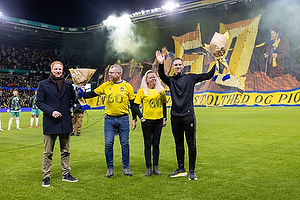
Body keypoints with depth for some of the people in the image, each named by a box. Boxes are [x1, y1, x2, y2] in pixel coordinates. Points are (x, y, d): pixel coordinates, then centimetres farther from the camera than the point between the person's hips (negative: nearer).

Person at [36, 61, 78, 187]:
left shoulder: (68, 85, 9)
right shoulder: (43, 84, 1)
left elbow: (72, 100, 18)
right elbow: (39, 102, -3)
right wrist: (51, 111, -15)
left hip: (65, 123, 3)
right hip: (50, 123, -3)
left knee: (65, 151, 12)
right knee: (48, 153, 4)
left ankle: (66, 174, 24)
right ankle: (46, 177, 15)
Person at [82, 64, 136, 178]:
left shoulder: (127, 86, 2)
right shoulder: (106, 86, 4)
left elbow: (133, 104, 6)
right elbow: (92, 94, 7)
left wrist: (134, 119, 4)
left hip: (123, 119, -1)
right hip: (109, 119, 1)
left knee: (125, 144, 4)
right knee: (108, 144, 0)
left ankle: (126, 168, 18)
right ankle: (110, 169, 14)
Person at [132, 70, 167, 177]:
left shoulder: (161, 90, 7)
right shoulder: (142, 91, -1)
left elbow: (164, 105, 15)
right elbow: (135, 105, 1)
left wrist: (164, 118, 9)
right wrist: (141, 117, -7)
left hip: (158, 121, 2)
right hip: (147, 120, -2)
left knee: (156, 144, 7)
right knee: (147, 144, 3)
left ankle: (155, 167, 16)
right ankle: (149, 168, 12)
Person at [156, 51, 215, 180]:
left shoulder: (190, 78, 7)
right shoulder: (170, 80, 9)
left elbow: (208, 75, 5)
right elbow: (162, 76, -12)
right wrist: (161, 64, -30)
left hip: (188, 115, -2)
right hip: (175, 116, 2)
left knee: (191, 144, 0)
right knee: (179, 144, 11)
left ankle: (192, 171, 10)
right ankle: (181, 169, 23)